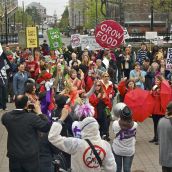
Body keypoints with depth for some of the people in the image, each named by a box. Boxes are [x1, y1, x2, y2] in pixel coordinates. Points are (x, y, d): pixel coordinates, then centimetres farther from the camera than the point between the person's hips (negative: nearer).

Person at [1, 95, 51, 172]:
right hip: (31, 157, -3)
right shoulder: (32, 117, -21)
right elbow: (46, 127, -13)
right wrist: (39, 113, -4)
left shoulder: (6, 117, -10)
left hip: (14, 157, 3)